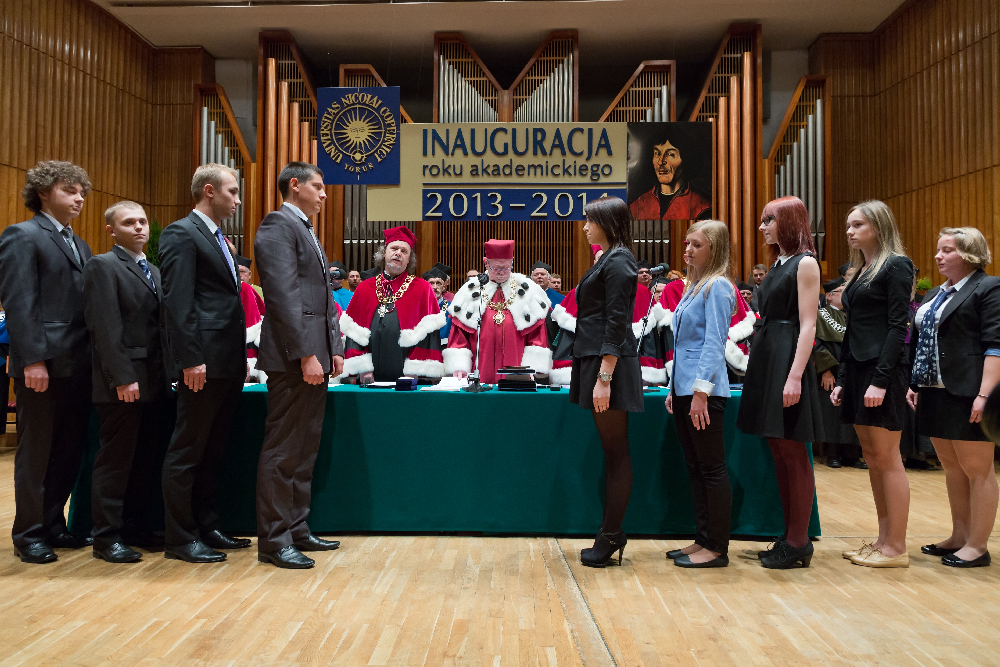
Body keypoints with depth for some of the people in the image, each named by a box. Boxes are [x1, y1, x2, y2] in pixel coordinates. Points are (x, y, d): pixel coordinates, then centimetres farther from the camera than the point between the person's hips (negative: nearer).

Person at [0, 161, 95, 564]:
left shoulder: (80, 246, 19)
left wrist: (94, 356, 8)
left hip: (79, 364, 7)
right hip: (44, 364, -7)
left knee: (69, 451, 12)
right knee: (35, 452, 5)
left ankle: (54, 526, 24)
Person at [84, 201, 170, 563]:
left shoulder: (154, 271, 19)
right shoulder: (102, 266, -5)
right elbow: (105, 328, -14)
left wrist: (170, 371, 8)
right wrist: (122, 378, -19)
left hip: (154, 382, 7)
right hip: (124, 383, -7)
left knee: (146, 459, 12)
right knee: (116, 460, 1)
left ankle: (138, 526, 23)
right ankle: (107, 536, 11)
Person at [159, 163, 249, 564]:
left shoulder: (218, 239, 21)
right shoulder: (181, 234, -8)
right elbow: (178, 302, -16)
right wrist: (191, 360, -21)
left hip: (228, 364, 10)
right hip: (203, 364, -10)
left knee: (212, 452, 15)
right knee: (187, 452, 0)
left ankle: (206, 528, 25)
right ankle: (180, 539, 9)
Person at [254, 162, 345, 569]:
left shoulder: (306, 231, 23)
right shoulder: (278, 226, -8)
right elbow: (284, 295, -18)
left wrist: (334, 349, 14)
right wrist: (306, 355, -21)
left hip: (315, 357, 10)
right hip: (293, 358, -10)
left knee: (305, 450, 13)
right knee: (283, 451, -3)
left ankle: (297, 529, 23)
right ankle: (273, 540, 6)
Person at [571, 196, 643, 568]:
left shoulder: (618, 262, -11)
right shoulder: (608, 259, 18)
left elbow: (616, 324, -18)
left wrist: (604, 377, -22)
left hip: (610, 364, -10)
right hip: (596, 360, 10)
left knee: (616, 452, -2)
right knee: (611, 451, 12)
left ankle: (611, 536, 8)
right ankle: (611, 533, 21)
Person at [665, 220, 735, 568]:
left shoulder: (717, 286, -9)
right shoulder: (694, 287, 18)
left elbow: (714, 343, -15)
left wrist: (701, 391, -20)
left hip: (704, 389, -9)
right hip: (684, 386, 9)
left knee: (712, 468, -2)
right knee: (695, 468, 13)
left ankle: (717, 548, 7)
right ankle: (703, 539, 21)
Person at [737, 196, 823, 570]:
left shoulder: (805, 263, -7)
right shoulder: (778, 264, 17)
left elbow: (807, 325, -14)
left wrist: (795, 377, -21)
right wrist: (757, 366, 12)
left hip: (788, 359, -9)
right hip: (765, 358, 9)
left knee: (793, 453, -3)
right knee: (779, 451, 11)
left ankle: (799, 543, 7)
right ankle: (790, 536, 20)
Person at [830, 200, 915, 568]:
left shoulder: (896, 266, -6)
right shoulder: (859, 272, 18)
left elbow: (897, 326, -14)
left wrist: (881, 380, -19)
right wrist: (842, 379, 14)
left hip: (882, 371, -8)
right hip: (856, 369, 8)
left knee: (887, 458, -3)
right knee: (872, 457, 10)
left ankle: (896, 547, 6)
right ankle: (883, 539, 18)